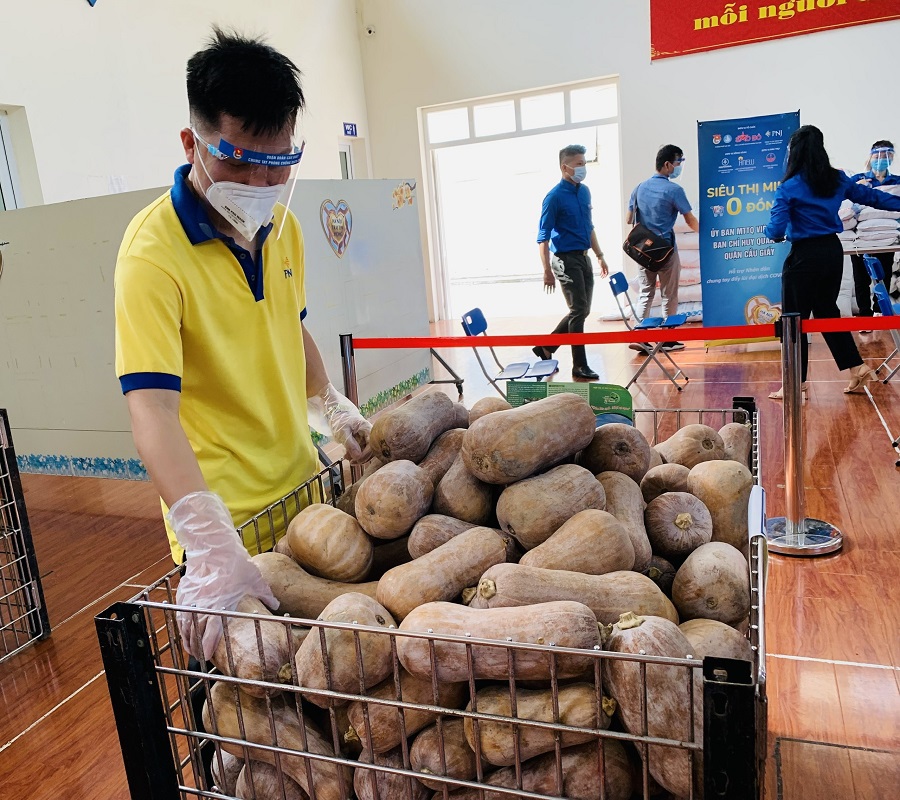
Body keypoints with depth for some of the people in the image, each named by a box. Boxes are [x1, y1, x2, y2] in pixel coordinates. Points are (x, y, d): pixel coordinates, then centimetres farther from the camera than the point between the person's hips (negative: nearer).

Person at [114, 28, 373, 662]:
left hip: (304, 486, 7)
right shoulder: (154, 253, -21)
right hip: (225, 522, -7)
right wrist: (213, 547, -39)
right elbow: (153, 411, -30)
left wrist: (332, 408, 5)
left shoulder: (282, 226, 3)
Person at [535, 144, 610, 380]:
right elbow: (543, 237, -13)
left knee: (582, 310, 11)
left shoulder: (584, 192, 10)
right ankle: (579, 366, 4)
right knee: (579, 310, -6)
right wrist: (547, 271, -19)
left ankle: (546, 347, 25)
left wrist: (599, 255, 18)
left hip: (582, 257, 8)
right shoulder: (555, 197, -12)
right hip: (565, 259, -8)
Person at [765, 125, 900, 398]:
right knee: (827, 311, 20)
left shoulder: (789, 187, -13)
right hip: (833, 251, 6)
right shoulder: (838, 179, 5)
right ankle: (857, 368, 21)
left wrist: (773, 233, 6)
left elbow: (776, 230, -18)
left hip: (805, 256, -6)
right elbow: (870, 196, 16)